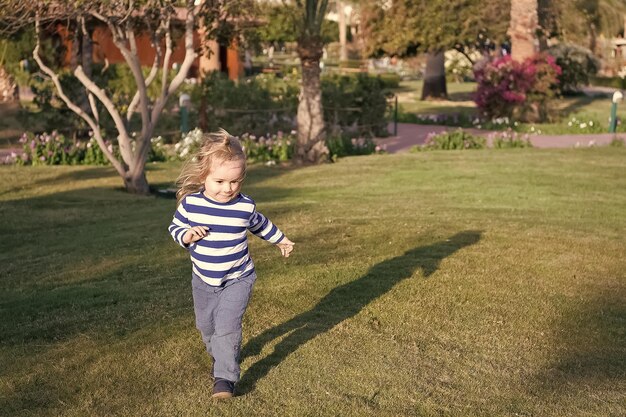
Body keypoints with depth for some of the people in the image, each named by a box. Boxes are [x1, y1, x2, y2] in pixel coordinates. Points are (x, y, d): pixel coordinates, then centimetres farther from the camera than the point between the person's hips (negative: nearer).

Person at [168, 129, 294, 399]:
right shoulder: (190, 203, -15)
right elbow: (175, 228, -1)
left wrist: (280, 239, 23)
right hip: (203, 280, 3)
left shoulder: (245, 206, -15)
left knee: (227, 327, -14)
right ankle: (220, 356, 45)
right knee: (205, 326, 19)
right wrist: (187, 235, -24)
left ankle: (225, 377, -3)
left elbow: (260, 224, 7)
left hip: (237, 280, -3)